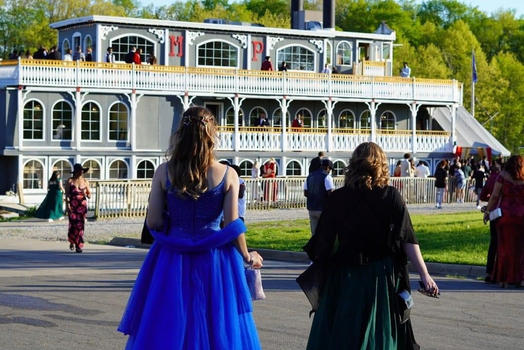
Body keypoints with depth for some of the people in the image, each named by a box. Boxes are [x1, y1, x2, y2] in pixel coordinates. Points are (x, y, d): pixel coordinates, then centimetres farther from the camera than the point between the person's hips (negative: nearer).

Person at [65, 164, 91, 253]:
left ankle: (79, 246, 1)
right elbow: (67, 194, -1)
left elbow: (89, 195, 13)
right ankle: (72, 241, 20)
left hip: (82, 205, 2)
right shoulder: (70, 181, 2)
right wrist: (67, 205, -11)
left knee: (80, 225, -3)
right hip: (72, 205, -2)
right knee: (73, 224, -7)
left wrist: (86, 194, -10)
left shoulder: (85, 181, 9)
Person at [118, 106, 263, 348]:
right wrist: (247, 256, 9)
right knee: (217, 328, 9)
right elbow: (233, 226, -7)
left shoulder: (164, 172, -4)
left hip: (171, 261, 1)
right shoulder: (227, 175, -6)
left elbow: (153, 222, -4)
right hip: (214, 263, -1)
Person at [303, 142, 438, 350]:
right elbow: (408, 241, -9)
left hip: (344, 278, 1)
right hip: (382, 277, -1)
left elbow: (323, 241, -1)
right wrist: (425, 276, -6)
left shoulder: (337, 199, -4)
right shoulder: (391, 197, -6)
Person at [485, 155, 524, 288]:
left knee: (505, 247, 7)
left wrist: (488, 211, 4)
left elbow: (495, 196, -4)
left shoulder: (503, 175, -2)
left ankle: (504, 279, 8)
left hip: (506, 216, 0)